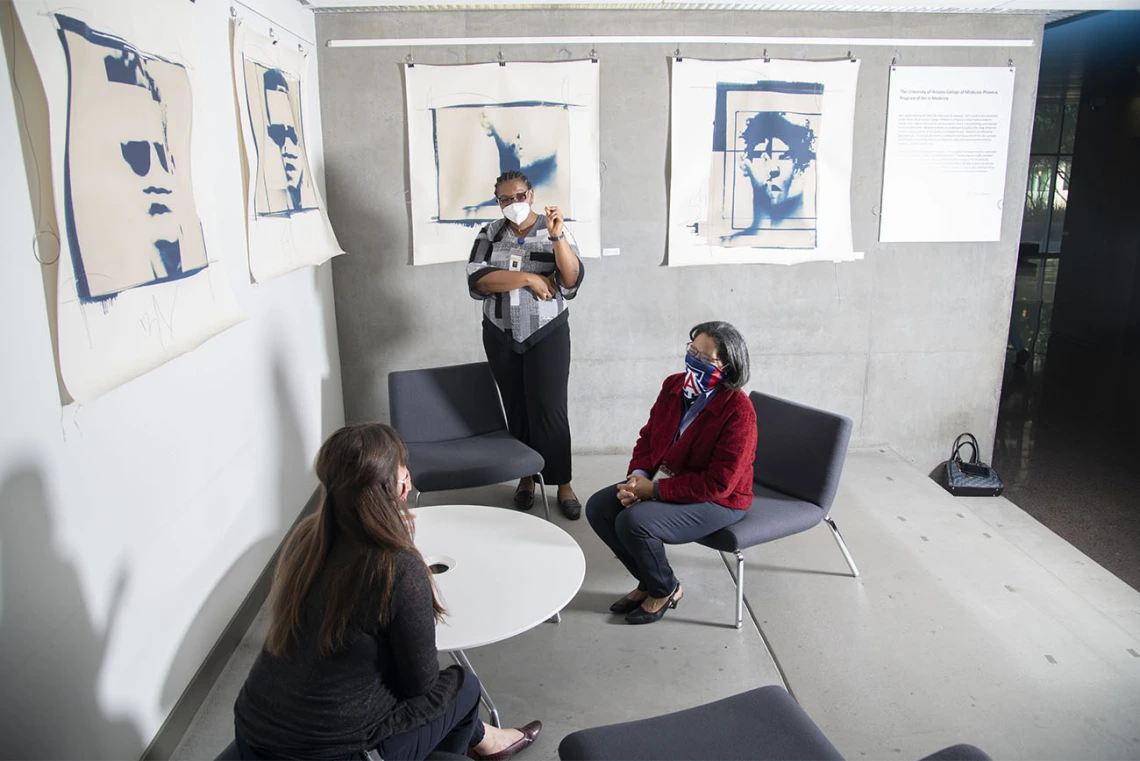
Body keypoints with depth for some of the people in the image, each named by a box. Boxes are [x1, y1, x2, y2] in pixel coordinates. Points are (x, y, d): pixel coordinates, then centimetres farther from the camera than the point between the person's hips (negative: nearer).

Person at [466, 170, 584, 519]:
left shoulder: (554, 229, -2)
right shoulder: (490, 234, 4)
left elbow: (572, 280, -14)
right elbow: (477, 280, -12)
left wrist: (557, 236, -27)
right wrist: (529, 278, -17)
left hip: (548, 334, -2)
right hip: (501, 336, 3)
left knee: (550, 409, -5)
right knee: (516, 409, 9)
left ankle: (563, 483, 8)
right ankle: (526, 477, 24)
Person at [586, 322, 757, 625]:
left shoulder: (738, 412, -24)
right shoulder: (673, 386, -3)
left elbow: (718, 483, -25)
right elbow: (649, 436, 7)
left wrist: (654, 490, -25)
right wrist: (638, 476, -12)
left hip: (717, 501, -8)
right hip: (661, 481, 8)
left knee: (633, 522, -28)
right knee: (597, 508, -7)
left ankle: (665, 590, 3)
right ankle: (648, 581, 11)